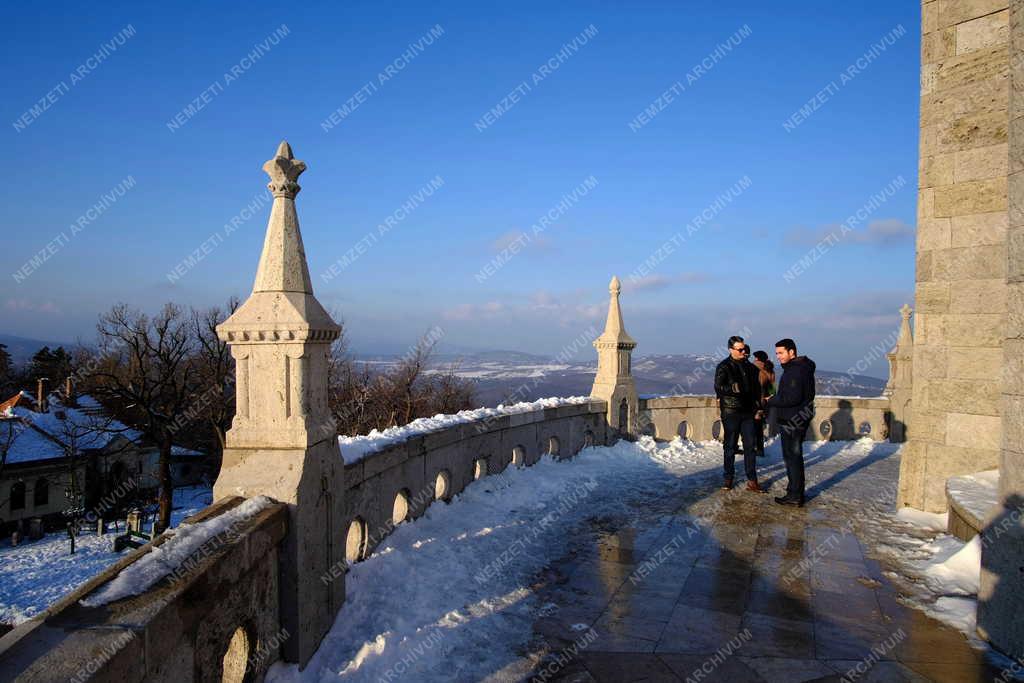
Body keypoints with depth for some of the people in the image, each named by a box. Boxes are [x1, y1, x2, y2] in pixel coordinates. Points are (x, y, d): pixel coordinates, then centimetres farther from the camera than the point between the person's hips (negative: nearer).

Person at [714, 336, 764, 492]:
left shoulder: (749, 367, 10)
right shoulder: (724, 367, -5)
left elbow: (756, 388, 18)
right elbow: (718, 388, -17)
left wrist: (758, 407, 10)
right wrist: (732, 388, -36)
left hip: (747, 412, 4)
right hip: (730, 412, -4)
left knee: (750, 446, 2)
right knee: (730, 446, 5)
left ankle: (752, 481, 6)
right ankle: (728, 478, 16)